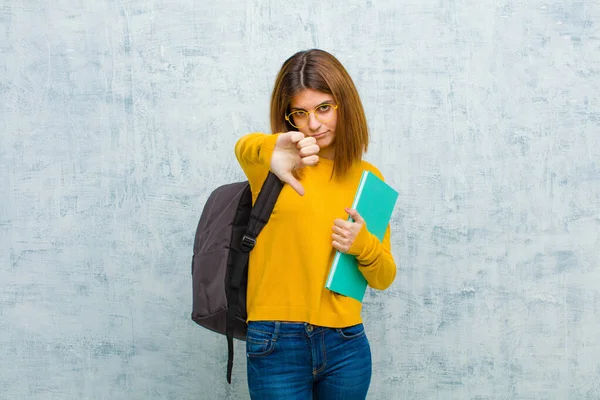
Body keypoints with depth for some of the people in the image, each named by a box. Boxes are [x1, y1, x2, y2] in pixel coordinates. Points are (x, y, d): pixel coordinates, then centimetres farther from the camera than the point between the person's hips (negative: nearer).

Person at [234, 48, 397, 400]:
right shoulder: (279, 165, -2)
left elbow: (384, 278, 9)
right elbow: (243, 148, -28)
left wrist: (364, 244, -11)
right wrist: (270, 149, -50)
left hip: (346, 345, 3)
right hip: (277, 344, -3)